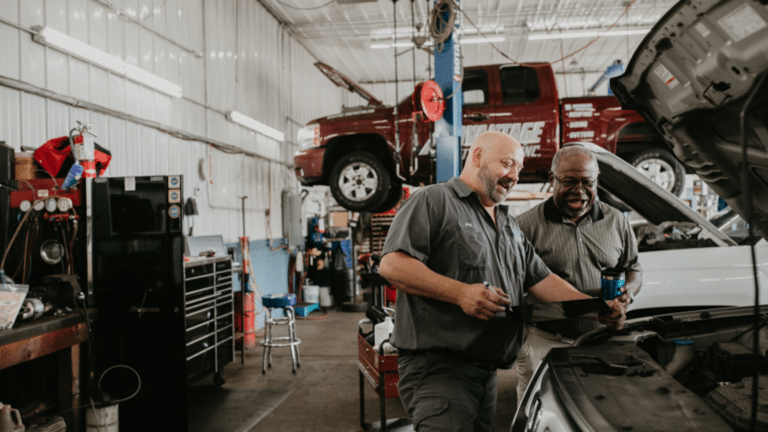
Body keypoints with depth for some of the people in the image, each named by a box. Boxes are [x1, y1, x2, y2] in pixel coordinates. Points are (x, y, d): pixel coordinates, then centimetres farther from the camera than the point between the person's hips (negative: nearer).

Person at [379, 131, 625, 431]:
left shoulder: (510, 226, 24)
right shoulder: (433, 201, -4)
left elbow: (541, 280, 20)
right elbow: (392, 265, -15)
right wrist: (461, 293, -23)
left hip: (488, 372, 8)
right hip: (436, 366, -8)